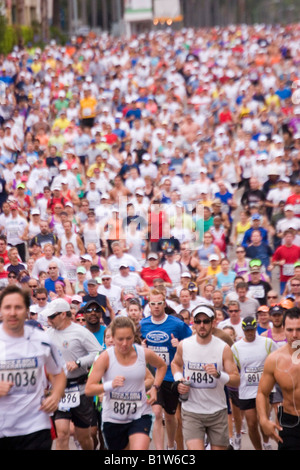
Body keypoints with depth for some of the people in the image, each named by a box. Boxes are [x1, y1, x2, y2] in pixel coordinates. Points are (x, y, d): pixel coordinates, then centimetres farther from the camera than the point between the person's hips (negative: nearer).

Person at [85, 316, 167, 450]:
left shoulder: (145, 354, -6)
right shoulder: (105, 357, -12)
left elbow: (162, 366, 18)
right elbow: (89, 390, -16)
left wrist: (155, 387, 2)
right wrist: (110, 385, -33)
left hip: (140, 415, 0)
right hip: (113, 418, 0)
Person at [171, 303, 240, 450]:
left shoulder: (223, 348, -7)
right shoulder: (183, 345, -2)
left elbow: (236, 380, -7)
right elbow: (175, 363, 21)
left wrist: (218, 374, -25)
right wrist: (178, 381, 2)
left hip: (217, 411, 0)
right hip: (191, 412, 0)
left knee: (219, 448, 8)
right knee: (195, 449, -18)